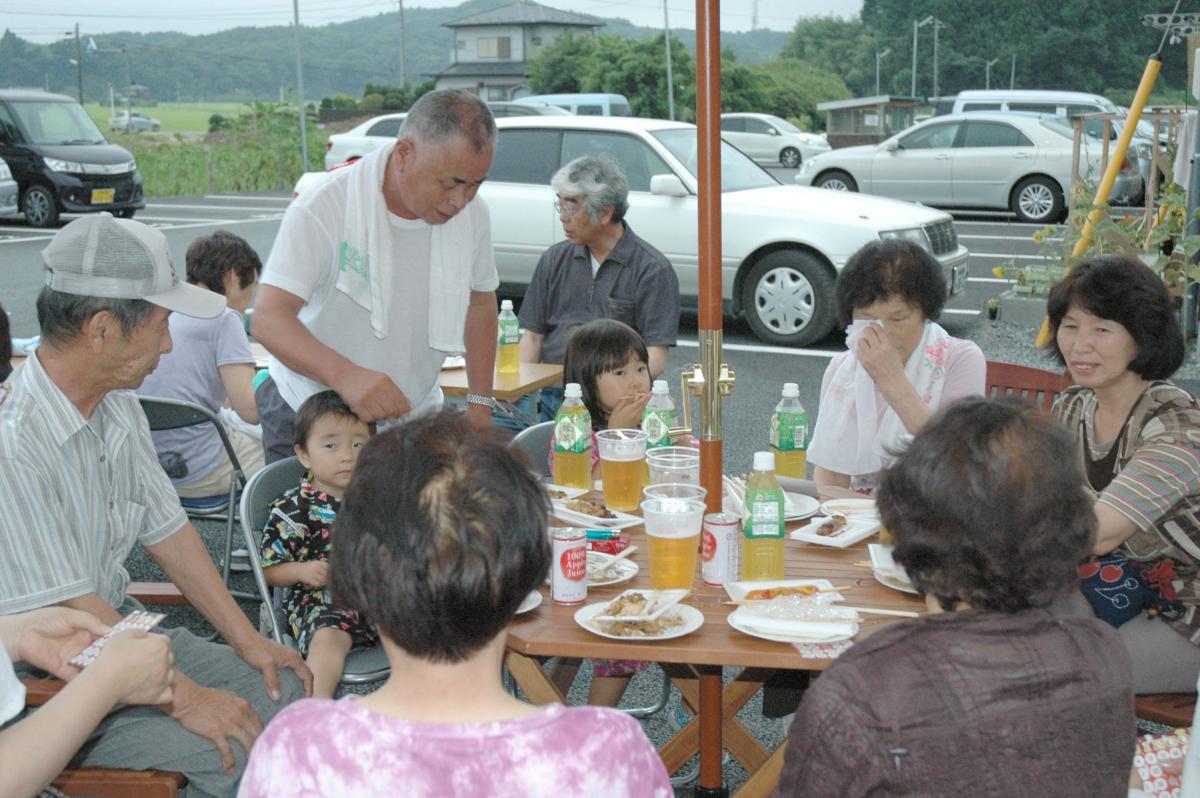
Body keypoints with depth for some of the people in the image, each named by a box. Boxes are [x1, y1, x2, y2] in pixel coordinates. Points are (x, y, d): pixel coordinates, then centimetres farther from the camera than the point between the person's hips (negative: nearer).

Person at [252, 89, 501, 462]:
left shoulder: (472, 214, -5)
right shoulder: (323, 208, -21)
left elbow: (480, 303, 11)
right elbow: (268, 318, -27)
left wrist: (480, 406, 5)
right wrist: (345, 376, -45)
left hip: (414, 419, 4)